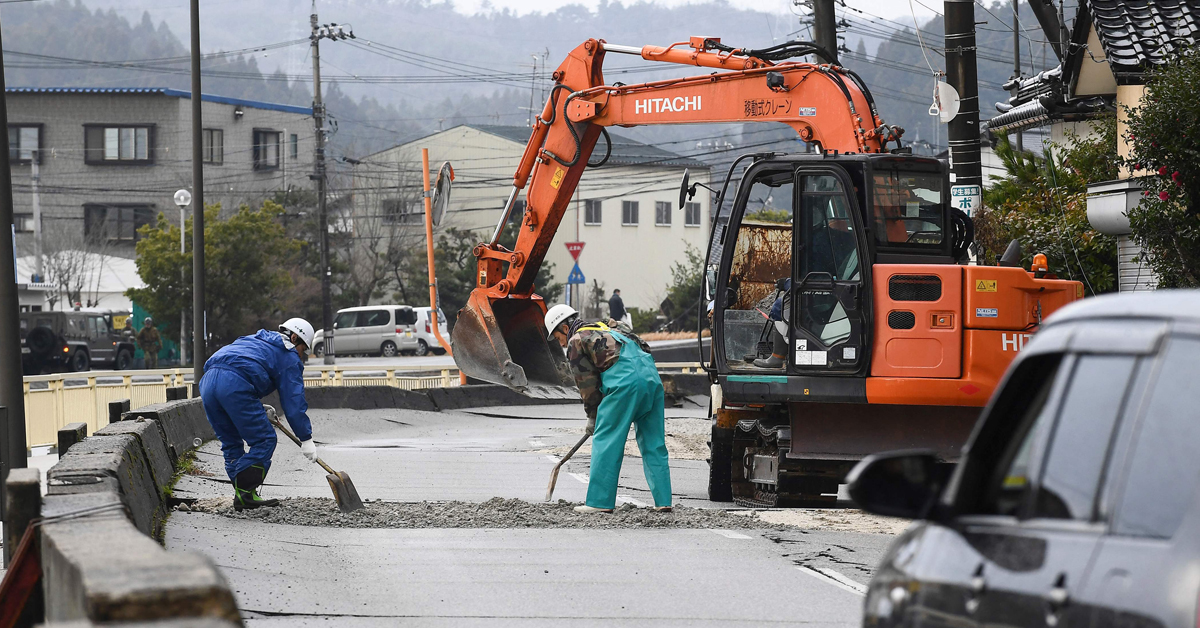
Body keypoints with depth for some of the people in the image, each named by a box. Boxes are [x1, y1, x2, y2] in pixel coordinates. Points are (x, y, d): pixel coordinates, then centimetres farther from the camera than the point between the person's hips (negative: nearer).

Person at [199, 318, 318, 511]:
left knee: (231, 442, 18)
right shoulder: (290, 357, 14)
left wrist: (259, 409, 46)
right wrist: (306, 439, 13)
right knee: (264, 441, 1)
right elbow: (294, 402, 9)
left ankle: (242, 494, 13)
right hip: (236, 385, -8)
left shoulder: (254, 341, 37)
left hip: (207, 381, 8)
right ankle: (245, 492, -6)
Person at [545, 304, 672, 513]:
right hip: (652, 376, 8)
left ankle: (600, 501, -3)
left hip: (625, 382, -8)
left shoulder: (576, 342, 10)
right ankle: (663, 500, 8)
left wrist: (593, 416, 20)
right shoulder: (605, 329, 34)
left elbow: (587, 383, 8)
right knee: (653, 443, 10)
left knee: (606, 441, -1)